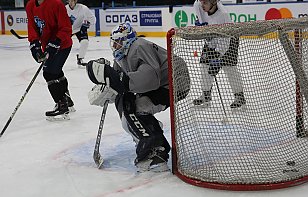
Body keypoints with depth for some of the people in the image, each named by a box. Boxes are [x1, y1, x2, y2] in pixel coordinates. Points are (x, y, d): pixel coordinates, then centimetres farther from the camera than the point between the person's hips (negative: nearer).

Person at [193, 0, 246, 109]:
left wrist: (217, 56, -42)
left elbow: (224, 41, -38)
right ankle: (206, 95, 22)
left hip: (228, 40, -6)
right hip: (211, 40, 7)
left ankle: (240, 96, -1)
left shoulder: (223, 15, -38)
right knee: (205, 65, 7)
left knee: (229, 67, -14)